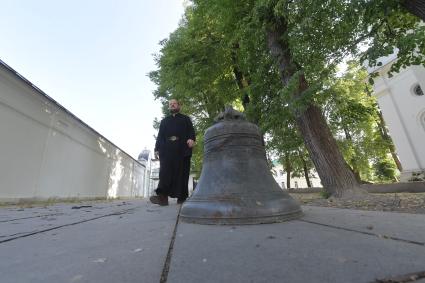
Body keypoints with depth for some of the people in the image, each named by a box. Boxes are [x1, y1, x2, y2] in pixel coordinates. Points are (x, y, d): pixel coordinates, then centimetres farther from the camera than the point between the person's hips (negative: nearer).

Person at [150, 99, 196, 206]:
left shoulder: (185, 119, 23)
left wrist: (191, 139, -15)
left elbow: (191, 130, 8)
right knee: (165, 172, -14)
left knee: (182, 173, -5)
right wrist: (157, 148, 7)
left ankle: (182, 197, -1)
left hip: (182, 148, -1)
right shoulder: (164, 121, 30)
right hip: (167, 149, 2)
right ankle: (163, 196, -23)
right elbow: (160, 135, 21)